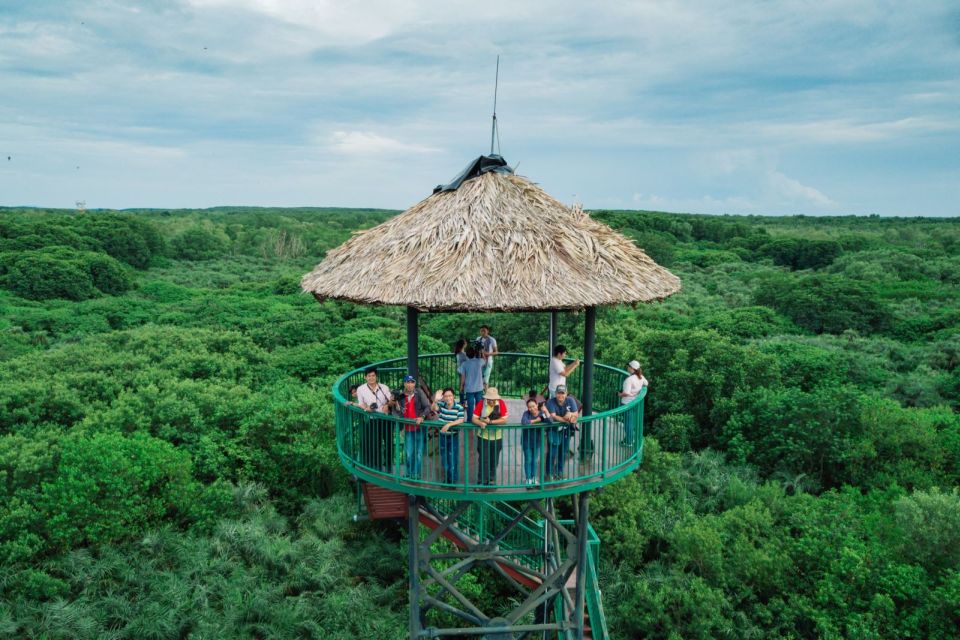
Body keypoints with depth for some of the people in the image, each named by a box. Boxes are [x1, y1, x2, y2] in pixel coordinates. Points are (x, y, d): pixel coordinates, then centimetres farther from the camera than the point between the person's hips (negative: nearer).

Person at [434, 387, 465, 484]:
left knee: (453, 460, 2)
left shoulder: (459, 407, -14)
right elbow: (434, 408, -25)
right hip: (442, 436, 3)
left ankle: (453, 480, 19)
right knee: (444, 459, 17)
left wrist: (449, 424, -30)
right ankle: (446, 479, 36)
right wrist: (436, 400, -44)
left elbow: (461, 420, -20)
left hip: (453, 436, -3)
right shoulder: (441, 404, -7)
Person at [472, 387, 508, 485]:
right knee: (483, 460, 1)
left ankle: (491, 480, 32)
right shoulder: (481, 404, -11)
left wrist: (490, 421, -24)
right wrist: (480, 423, -33)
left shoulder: (501, 403, -11)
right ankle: (481, 482, 12)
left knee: (494, 460, 14)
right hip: (483, 437, -1)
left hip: (497, 437, 1)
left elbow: (504, 420, -15)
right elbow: (474, 419, -12)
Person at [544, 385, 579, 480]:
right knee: (552, 452, -5)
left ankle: (559, 471, 32)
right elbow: (553, 416, -25)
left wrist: (571, 414, -30)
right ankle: (549, 473, 9)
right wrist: (567, 419, -31)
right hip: (554, 430, -4)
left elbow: (576, 414, -7)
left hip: (566, 430, 4)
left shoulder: (570, 400, -6)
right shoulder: (550, 402, -17)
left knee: (563, 452, 14)